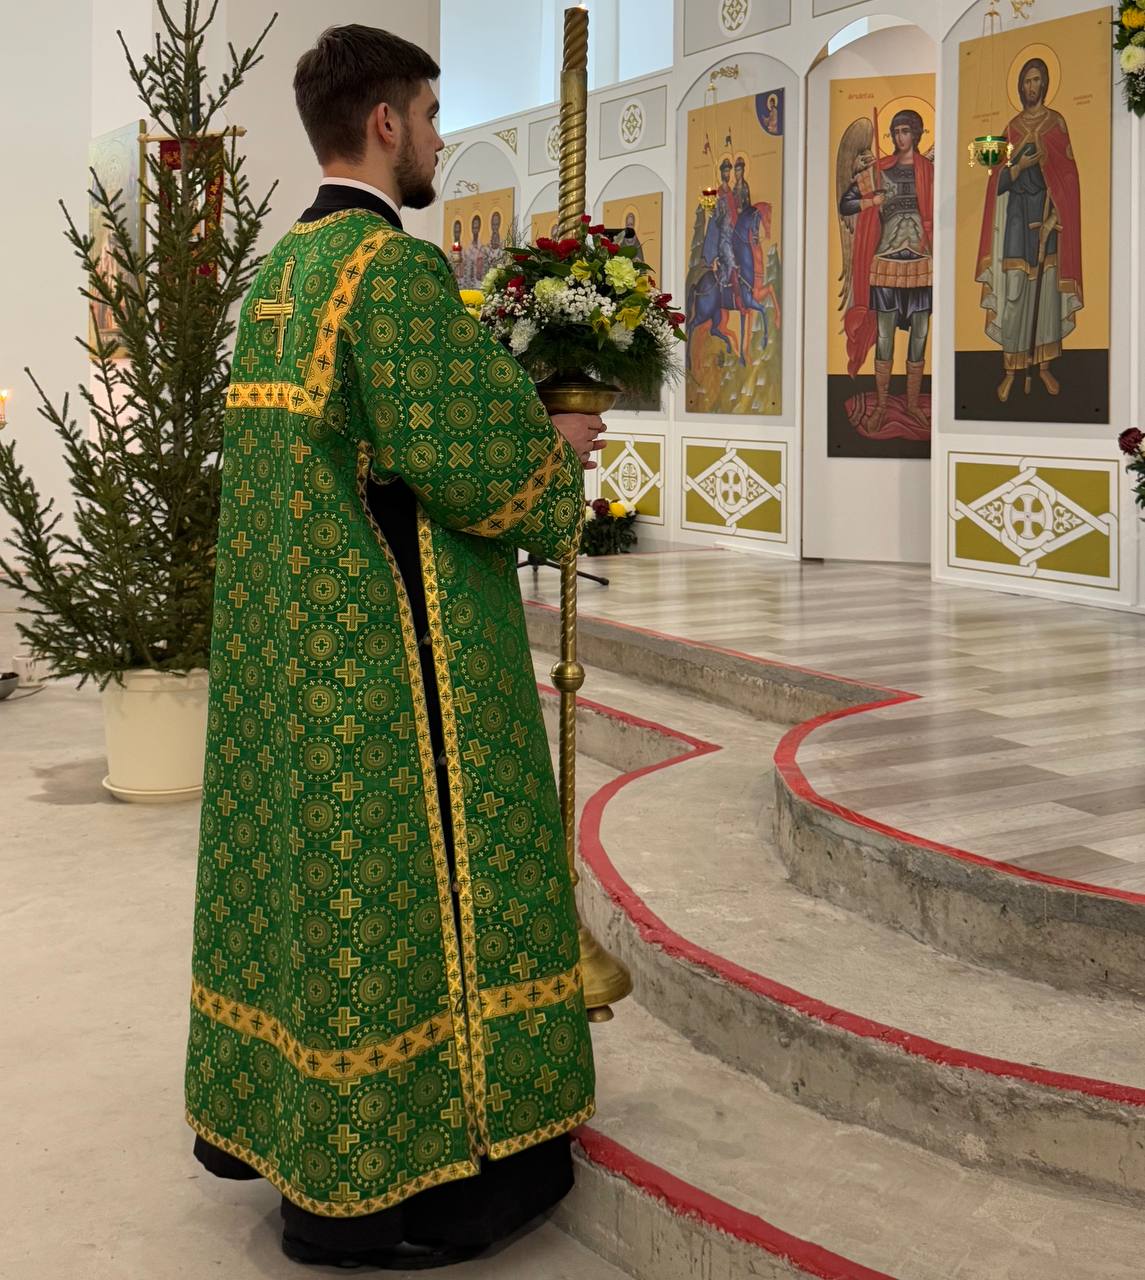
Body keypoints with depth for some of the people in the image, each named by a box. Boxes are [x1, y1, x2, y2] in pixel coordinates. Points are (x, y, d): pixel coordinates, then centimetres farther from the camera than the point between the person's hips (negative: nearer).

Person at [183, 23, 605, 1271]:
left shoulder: (275, 272, 12)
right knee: (399, 875, -1)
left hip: (285, 632, 10)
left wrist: (512, 429, 17)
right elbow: (470, 465, -22)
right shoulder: (396, 266, -17)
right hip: (387, 645, -9)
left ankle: (258, 1107, 31)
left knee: (301, 857, 18)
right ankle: (369, 1179, 8)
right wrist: (556, 447, -2)